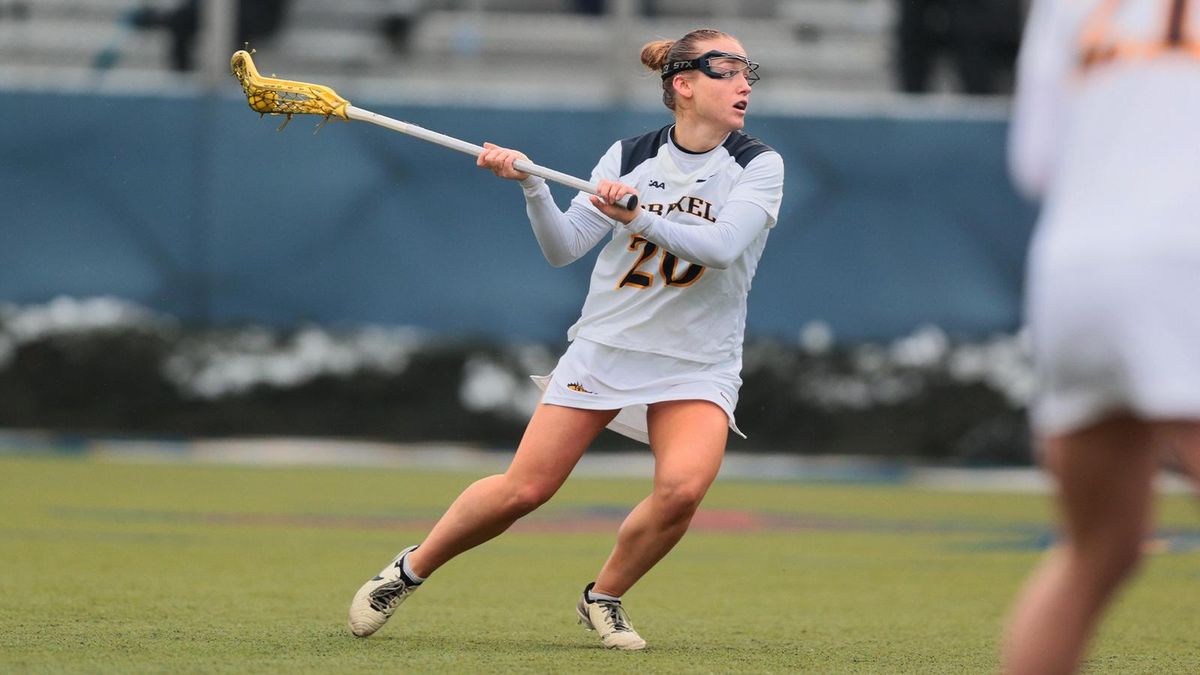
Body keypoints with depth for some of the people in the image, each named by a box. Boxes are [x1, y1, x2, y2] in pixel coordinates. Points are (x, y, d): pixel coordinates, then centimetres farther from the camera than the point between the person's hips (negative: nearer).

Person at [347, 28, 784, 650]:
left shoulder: (759, 166, -6)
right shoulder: (630, 155, 0)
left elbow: (723, 244, -23)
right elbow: (564, 248, -1)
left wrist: (638, 218, -35)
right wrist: (531, 184, -17)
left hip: (697, 367, -1)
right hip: (605, 346, 1)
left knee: (682, 484, -27)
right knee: (523, 489, -5)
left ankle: (603, 598, -2)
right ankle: (409, 570, 19)